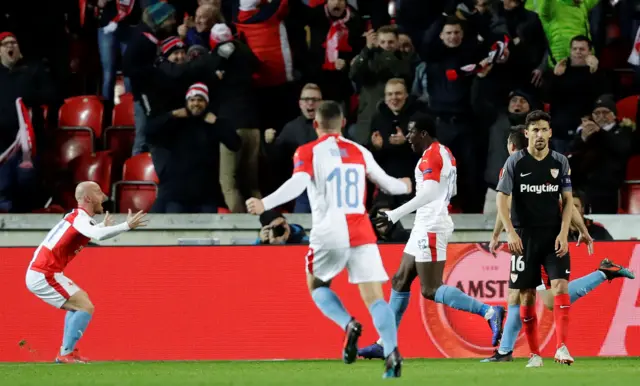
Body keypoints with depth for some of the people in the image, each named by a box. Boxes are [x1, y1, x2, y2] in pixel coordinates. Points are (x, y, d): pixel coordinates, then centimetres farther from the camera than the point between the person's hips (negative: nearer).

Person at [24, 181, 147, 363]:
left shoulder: (75, 216, 14)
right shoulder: (80, 218, -14)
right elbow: (99, 235, -36)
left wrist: (103, 226, 45)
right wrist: (127, 225, -35)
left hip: (38, 274, 10)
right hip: (44, 276, -10)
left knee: (79, 302, 25)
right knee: (86, 307, -11)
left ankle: (68, 350, 21)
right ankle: (65, 354, -11)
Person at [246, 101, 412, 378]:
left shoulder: (308, 153, 2)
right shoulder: (359, 152, 13)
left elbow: (298, 184, -15)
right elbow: (386, 183, 21)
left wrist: (265, 204, -24)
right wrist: (405, 187, 43)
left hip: (329, 233, -2)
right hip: (361, 234, 2)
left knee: (317, 285, 21)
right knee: (374, 297, -1)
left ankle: (349, 325, -6)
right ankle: (392, 352, -23)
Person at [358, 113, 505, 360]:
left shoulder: (431, 156, -15)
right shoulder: (444, 153, 15)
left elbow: (429, 193, -27)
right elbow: (450, 191, 23)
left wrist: (395, 215, -30)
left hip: (430, 228, -10)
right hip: (426, 226, 10)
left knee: (431, 289, -11)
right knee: (401, 281, 13)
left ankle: (489, 312, -19)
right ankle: (385, 344, 16)